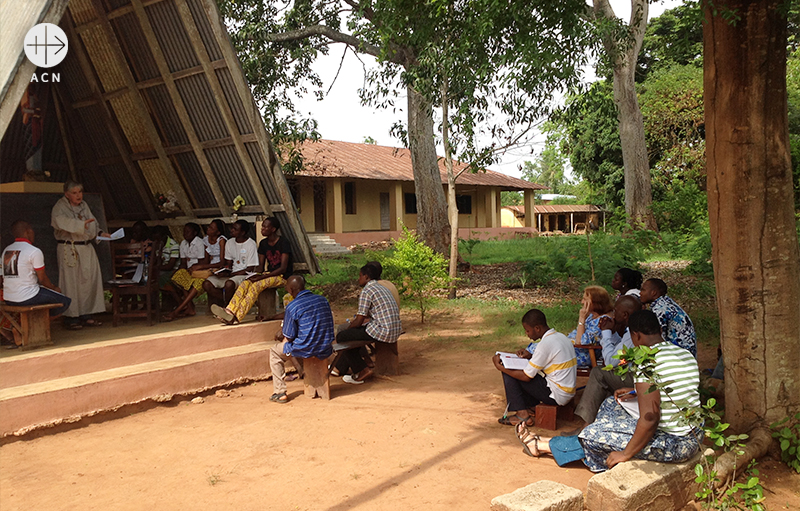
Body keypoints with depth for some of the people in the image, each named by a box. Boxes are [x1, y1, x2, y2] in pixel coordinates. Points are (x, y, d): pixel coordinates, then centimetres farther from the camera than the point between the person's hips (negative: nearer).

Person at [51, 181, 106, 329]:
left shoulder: (84, 205, 13)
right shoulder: (60, 207, -7)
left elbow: (93, 222, 21)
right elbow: (61, 220, -27)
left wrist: (100, 233, 2)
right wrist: (82, 224, -38)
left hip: (86, 248, 6)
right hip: (69, 250, -6)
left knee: (89, 281, 5)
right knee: (71, 283, -5)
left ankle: (86, 315, 12)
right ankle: (71, 318, 0)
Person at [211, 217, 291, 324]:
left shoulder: (283, 243, -11)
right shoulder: (263, 243, 11)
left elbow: (283, 268, -17)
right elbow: (261, 266, 12)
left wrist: (262, 277, -24)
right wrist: (255, 274, -12)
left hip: (282, 276, -6)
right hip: (269, 274, 7)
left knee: (256, 285, -32)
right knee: (245, 283, -23)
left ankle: (235, 317, -42)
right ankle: (229, 311, -40)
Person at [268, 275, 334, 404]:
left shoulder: (292, 306, -14)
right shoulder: (323, 300, 5)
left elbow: (288, 337, -10)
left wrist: (283, 333, 16)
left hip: (305, 350, -6)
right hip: (325, 350, 6)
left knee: (275, 352, 21)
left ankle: (279, 393, 18)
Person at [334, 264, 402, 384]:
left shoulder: (367, 291, -11)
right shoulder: (382, 288, 18)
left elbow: (358, 322, -10)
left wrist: (347, 329, 10)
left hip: (382, 332, -10)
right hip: (395, 330, 10)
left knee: (342, 337, 0)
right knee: (352, 333, 26)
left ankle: (363, 371, 3)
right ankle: (341, 367, 34)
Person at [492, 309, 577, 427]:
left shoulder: (545, 344, -21)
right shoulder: (561, 336, 6)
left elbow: (526, 377, -15)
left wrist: (500, 367, -6)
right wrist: (531, 356, 11)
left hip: (557, 395, -9)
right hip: (569, 393, 9)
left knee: (509, 373, -4)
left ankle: (522, 414, 1)